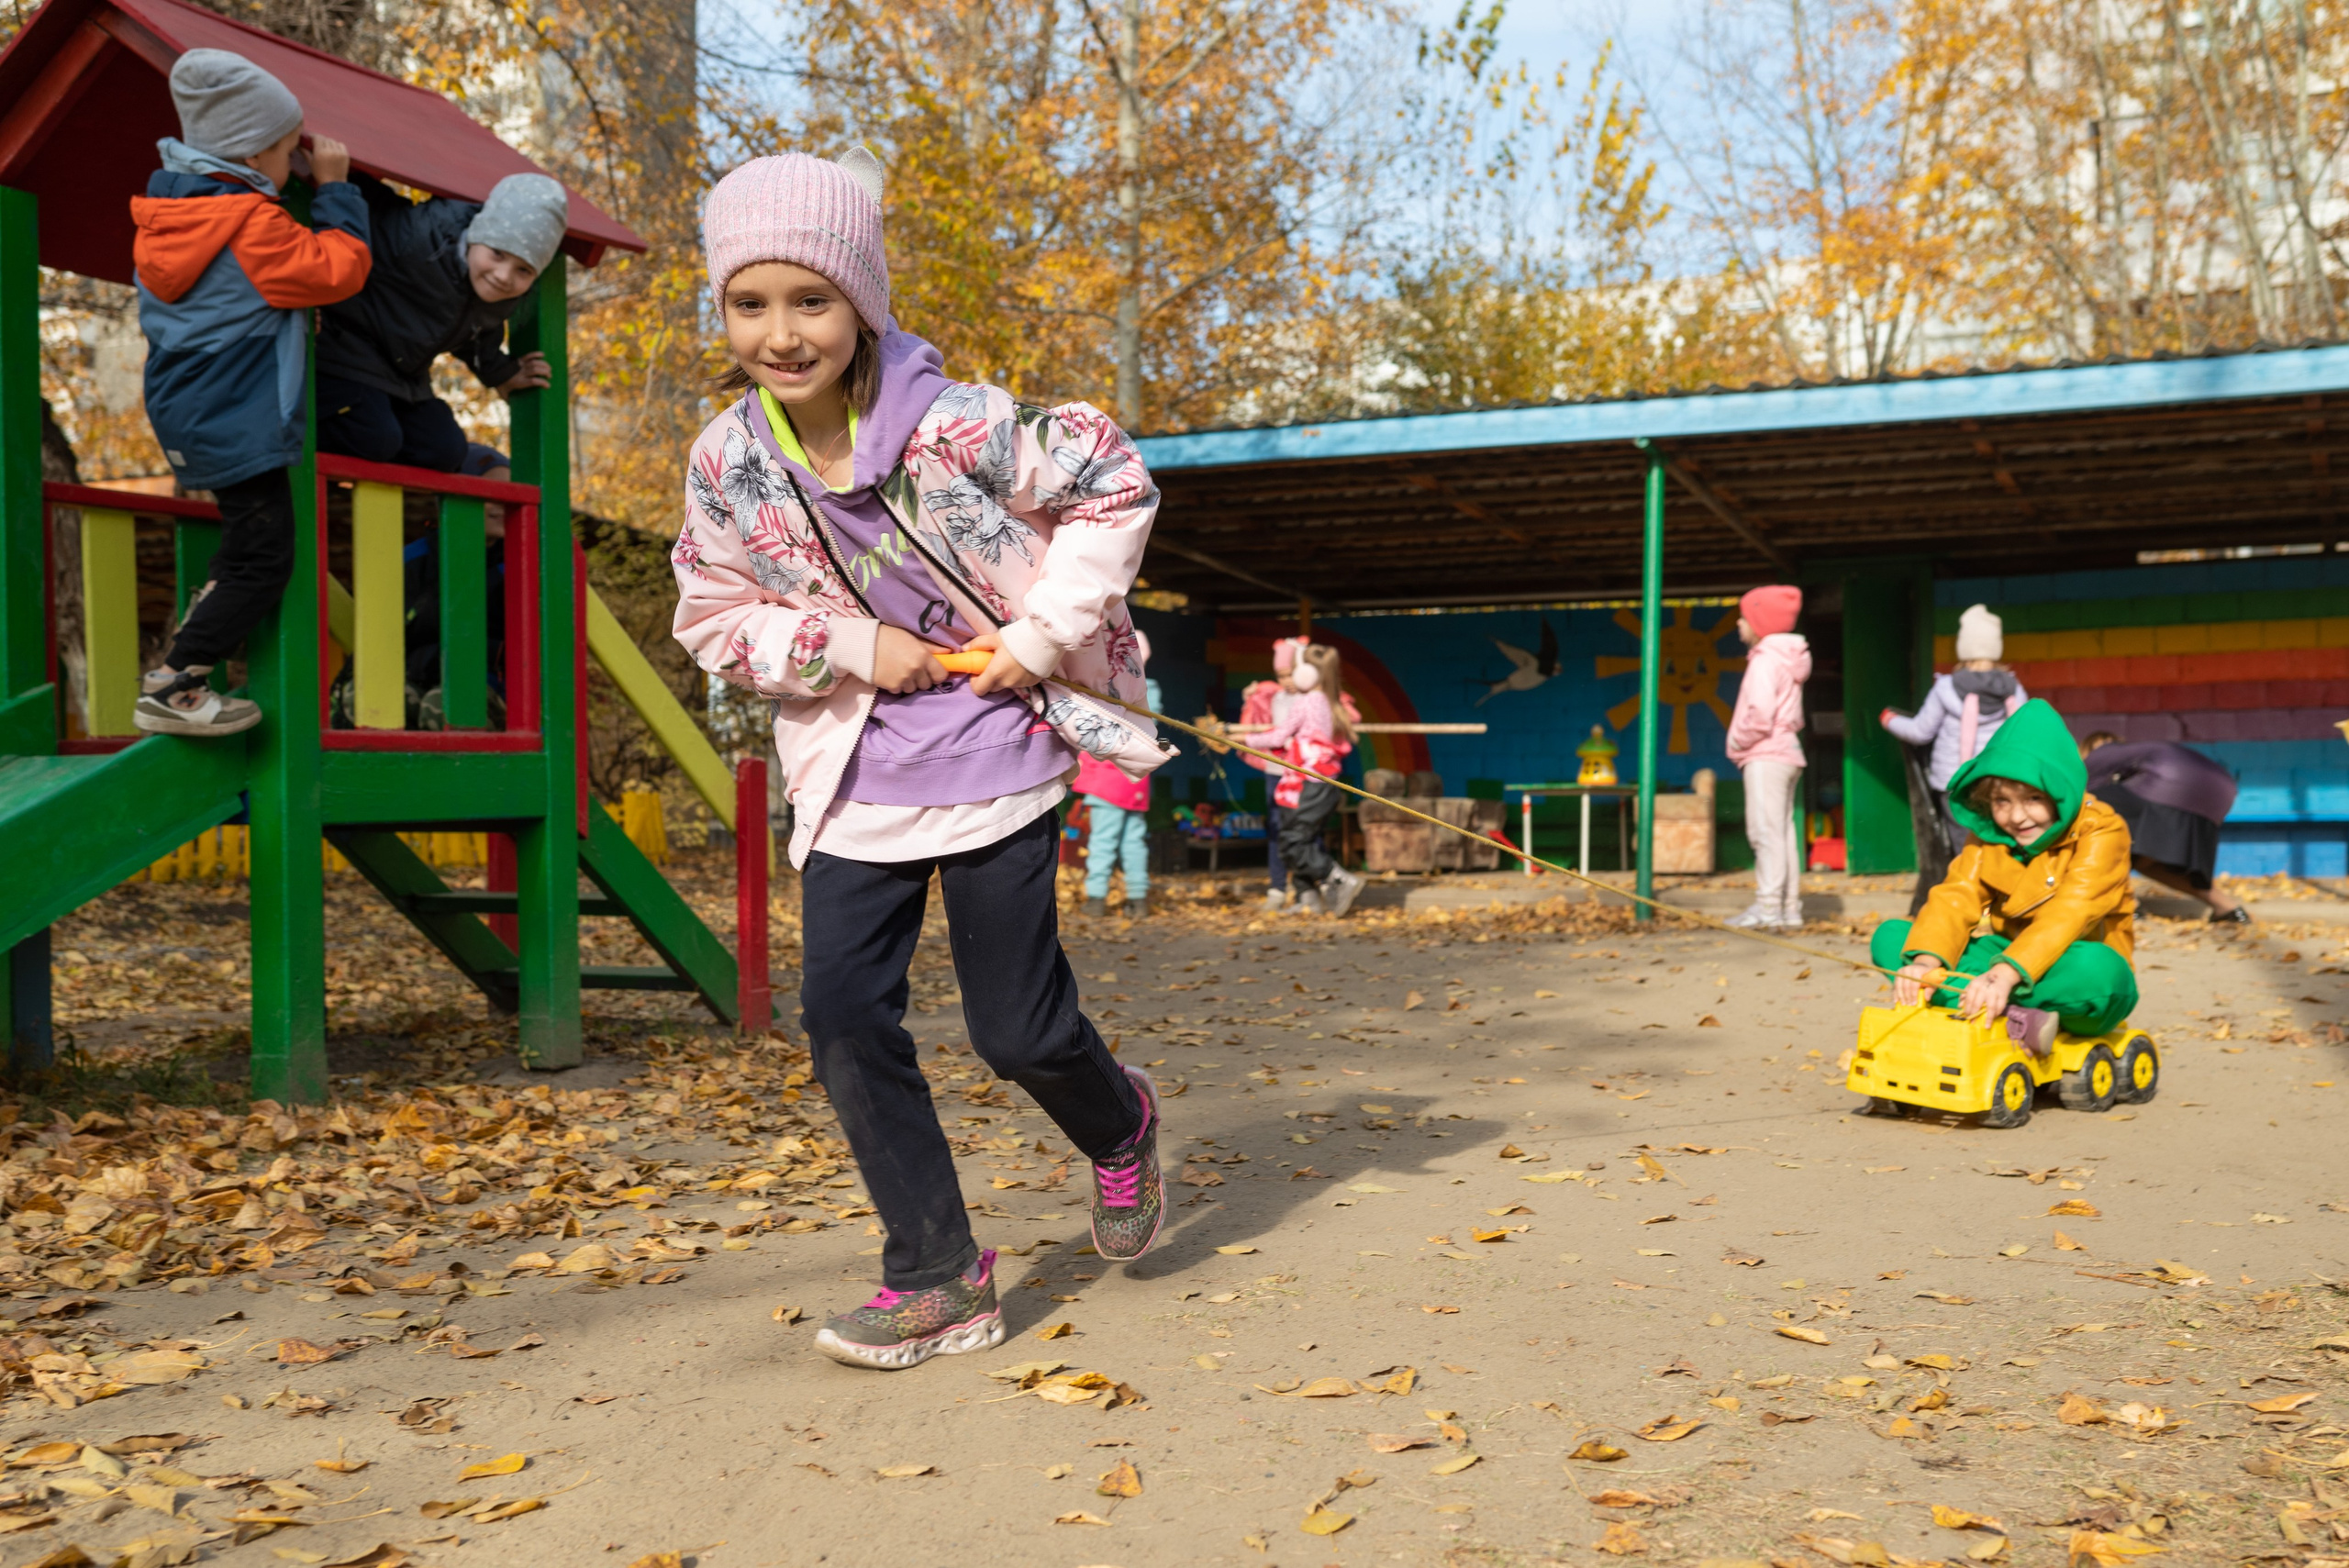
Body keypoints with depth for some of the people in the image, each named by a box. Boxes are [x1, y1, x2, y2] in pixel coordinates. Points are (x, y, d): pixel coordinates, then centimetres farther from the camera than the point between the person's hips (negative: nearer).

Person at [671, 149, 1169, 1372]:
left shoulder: (951, 423, -15)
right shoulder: (727, 465, -4)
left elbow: (1113, 483, -6)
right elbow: (714, 622, 4)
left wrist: (1040, 632, -11)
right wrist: (850, 646, -11)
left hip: (994, 754, -3)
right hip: (855, 776, 4)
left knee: (1015, 1029, 0)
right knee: (842, 1010, -6)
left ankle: (1119, 1127, 38)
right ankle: (938, 1280, 10)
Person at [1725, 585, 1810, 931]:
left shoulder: (1765, 660, -13)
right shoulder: (1785, 660, 17)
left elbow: (1760, 714, -24)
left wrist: (1737, 743, -9)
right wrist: (1743, 743, 12)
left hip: (1765, 756, -10)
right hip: (1786, 751, 10)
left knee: (1766, 831, -10)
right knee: (1782, 831, 12)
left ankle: (1768, 909, -11)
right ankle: (1790, 908, 15)